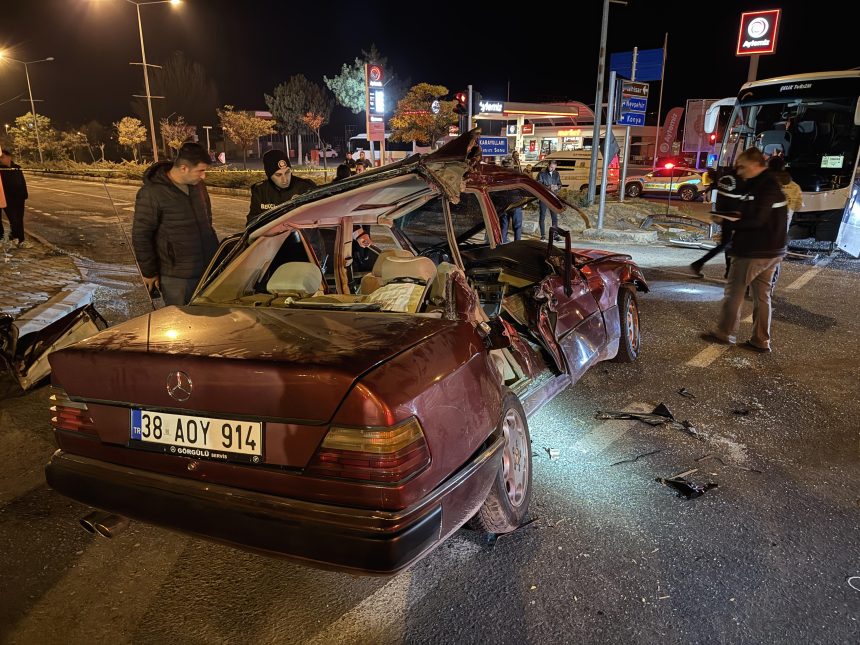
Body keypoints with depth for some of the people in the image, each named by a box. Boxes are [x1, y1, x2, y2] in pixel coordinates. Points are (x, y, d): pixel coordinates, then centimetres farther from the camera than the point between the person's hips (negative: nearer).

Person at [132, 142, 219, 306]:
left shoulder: (198, 185, 6)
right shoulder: (151, 194, -15)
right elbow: (141, 236, -10)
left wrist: (215, 252, 22)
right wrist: (149, 273, -6)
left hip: (208, 269, 6)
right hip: (177, 278, -6)